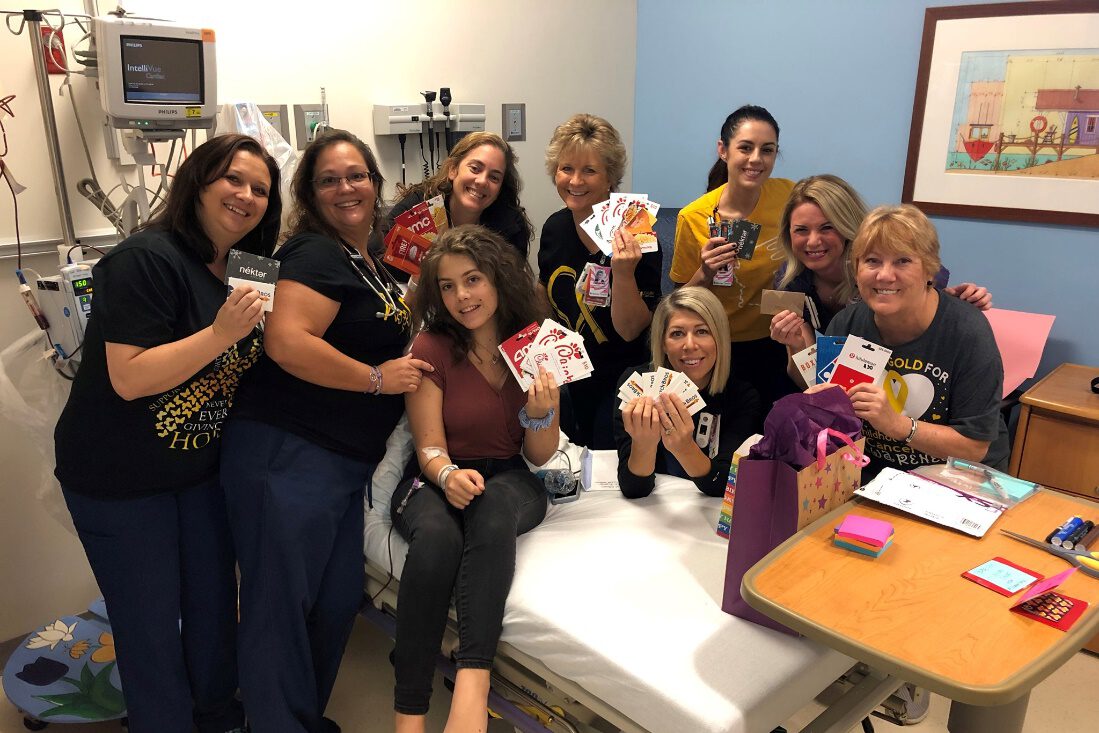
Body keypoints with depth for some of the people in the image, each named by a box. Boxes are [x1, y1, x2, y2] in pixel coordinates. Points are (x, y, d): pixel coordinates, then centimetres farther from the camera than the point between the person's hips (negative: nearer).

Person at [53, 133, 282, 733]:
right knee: (150, 622, 7)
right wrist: (221, 333, -33)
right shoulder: (147, 259, -21)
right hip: (119, 477, -7)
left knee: (214, 600, 18)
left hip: (203, 466, 7)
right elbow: (129, 378, -26)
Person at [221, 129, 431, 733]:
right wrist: (378, 377, -17)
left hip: (343, 462, 9)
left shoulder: (370, 264, 17)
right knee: (282, 604, 0)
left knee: (338, 600, 13)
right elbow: (285, 340, -25)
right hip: (286, 456, -9)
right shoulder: (316, 253, -10)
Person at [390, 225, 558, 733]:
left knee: (494, 507, -36)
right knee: (436, 537, -35)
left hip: (511, 482, 1)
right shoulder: (431, 346, -3)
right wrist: (448, 474, -30)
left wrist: (541, 413, -18)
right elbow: (429, 446, -6)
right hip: (437, 480, -1)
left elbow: (540, 457, 4)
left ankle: (472, 680, -43)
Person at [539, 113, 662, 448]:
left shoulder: (634, 238, -20)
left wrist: (623, 272, -36)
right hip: (568, 381, 6)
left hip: (619, 383, -5)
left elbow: (630, 330, -23)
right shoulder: (555, 227, -3)